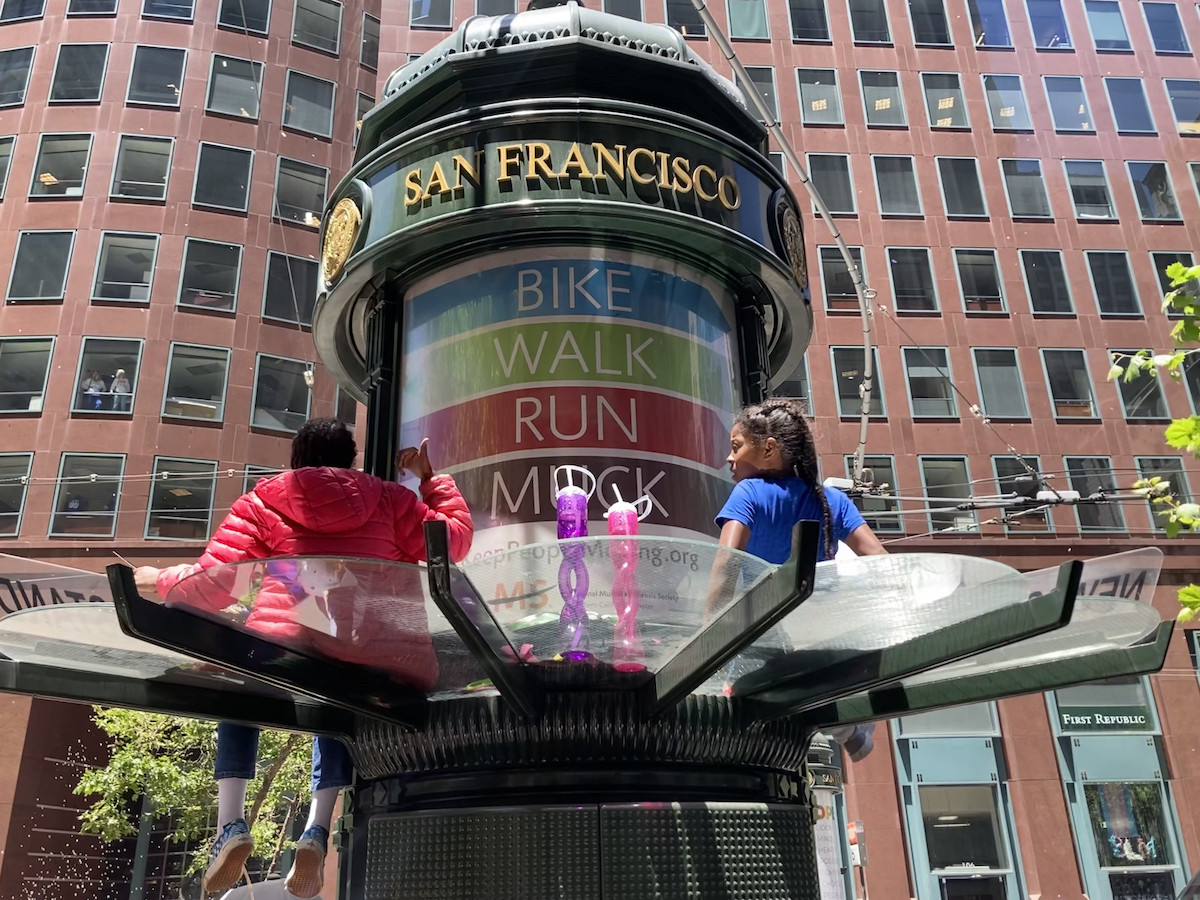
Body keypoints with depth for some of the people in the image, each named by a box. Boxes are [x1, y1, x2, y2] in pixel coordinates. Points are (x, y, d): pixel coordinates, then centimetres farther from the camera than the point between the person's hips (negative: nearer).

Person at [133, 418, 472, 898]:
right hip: (368, 660, 1)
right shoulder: (387, 500, 17)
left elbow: (212, 586, 10)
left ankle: (230, 824, 16)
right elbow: (455, 538, 19)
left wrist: (161, 581, 31)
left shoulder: (262, 502, 15)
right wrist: (431, 480, 32)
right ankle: (317, 831, 13)